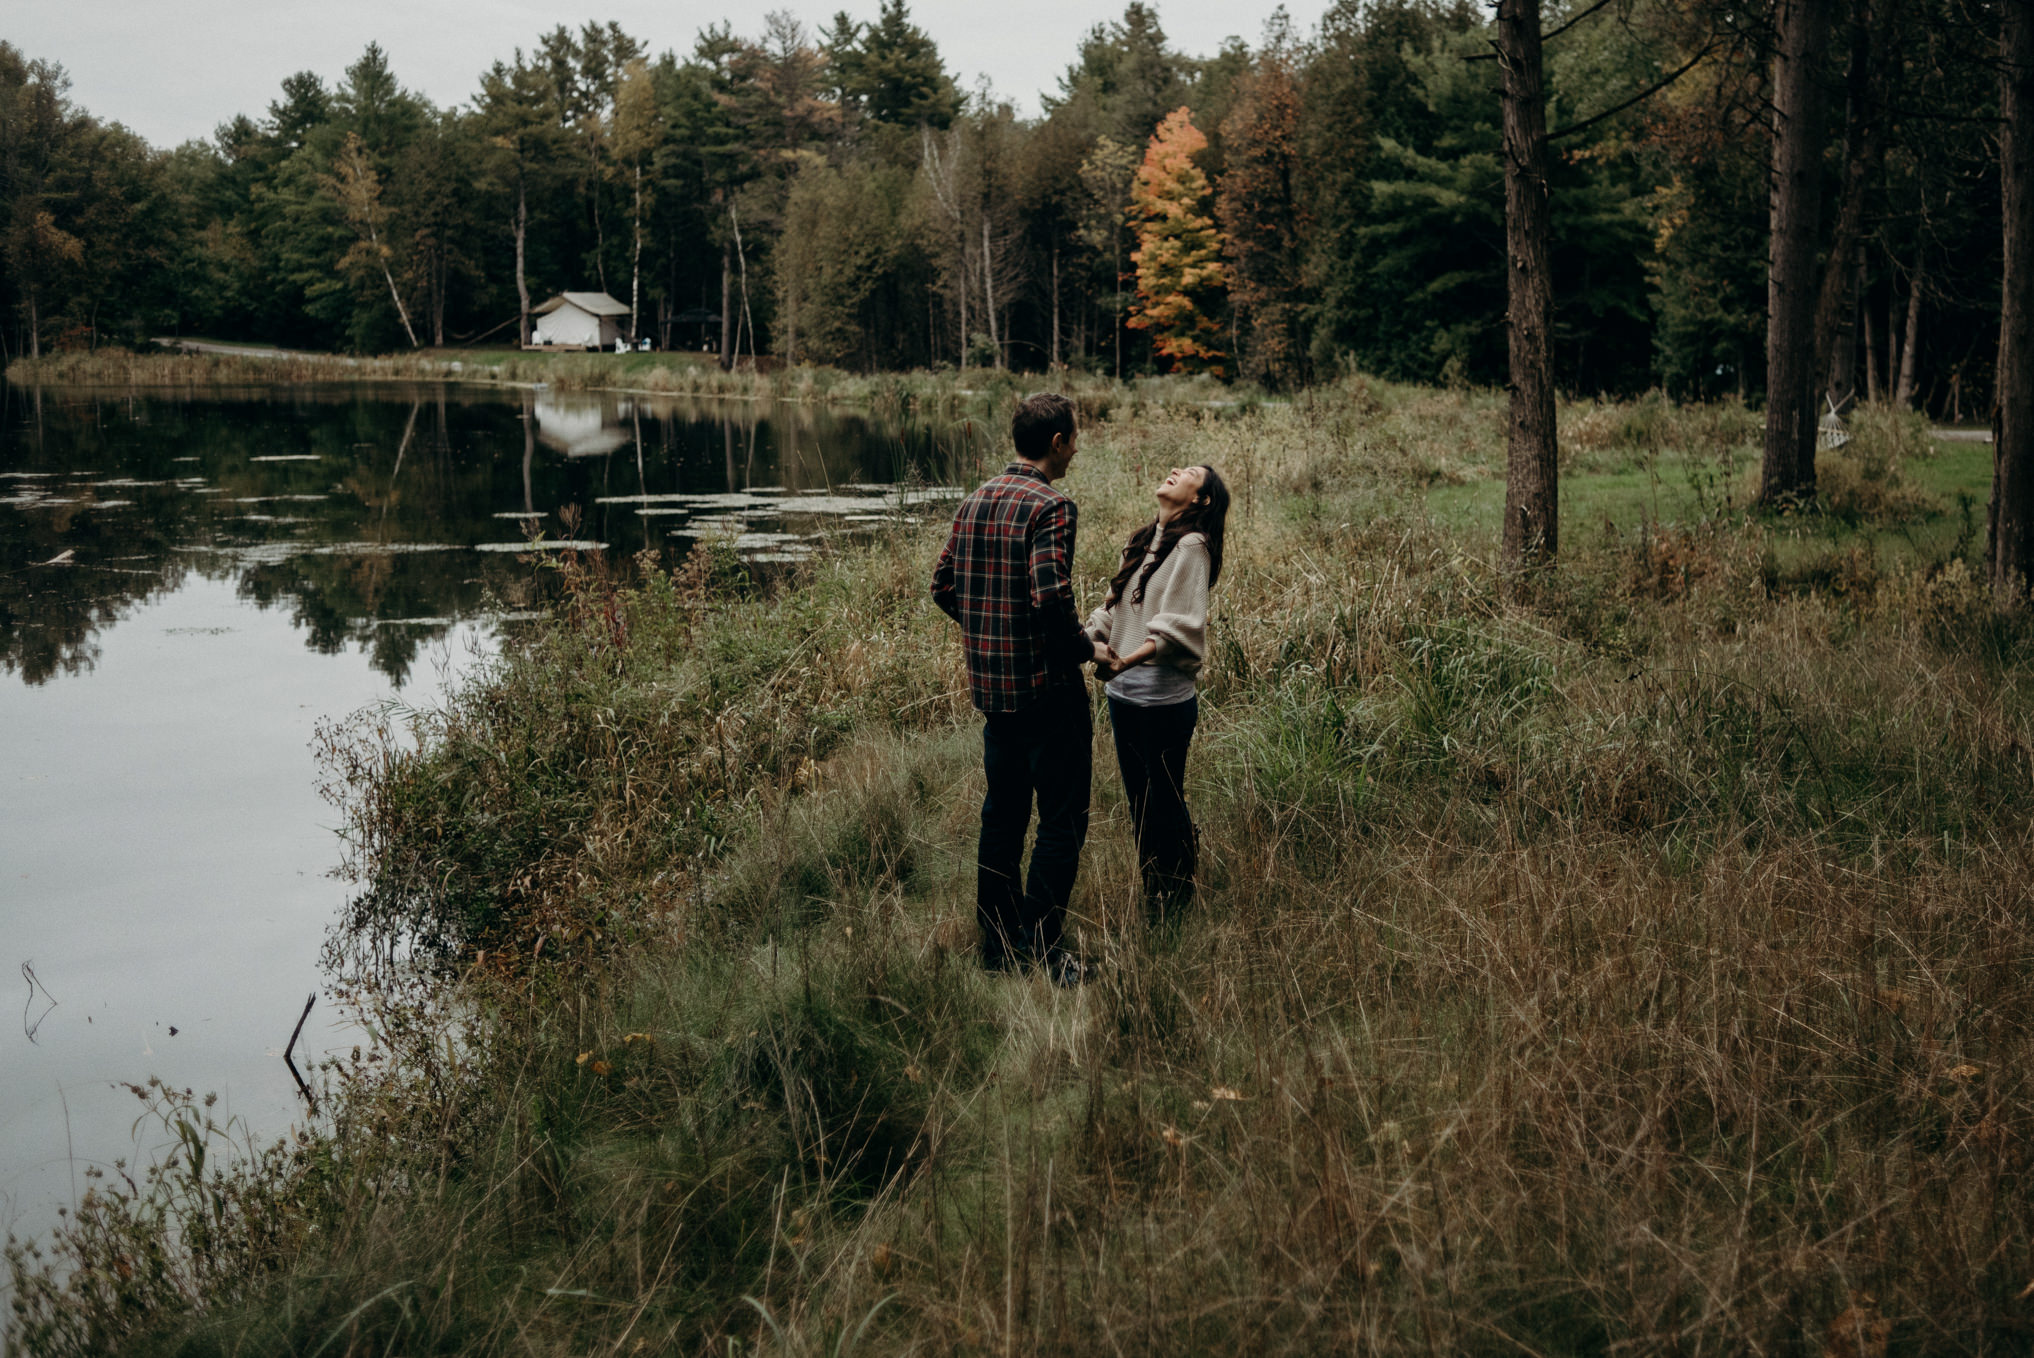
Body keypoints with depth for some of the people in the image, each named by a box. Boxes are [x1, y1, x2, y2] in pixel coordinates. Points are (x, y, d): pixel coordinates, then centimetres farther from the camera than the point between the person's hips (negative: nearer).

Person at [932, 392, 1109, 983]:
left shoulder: (974, 502, 9)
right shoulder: (1050, 507, -16)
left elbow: (943, 585, 13)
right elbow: (1050, 594, -27)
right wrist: (1084, 648, -12)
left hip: (990, 684, 8)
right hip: (1046, 686, -8)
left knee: (1002, 814, 15)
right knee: (1062, 820, 1)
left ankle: (997, 942, 22)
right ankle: (1041, 946, 1)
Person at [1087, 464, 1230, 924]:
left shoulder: (1191, 546, -11)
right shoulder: (1142, 542, 13)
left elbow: (1177, 628, -19)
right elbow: (1113, 610, 14)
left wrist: (1127, 661, -30)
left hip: (1164, 699, -8)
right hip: (1123, 695, 8)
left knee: (1166, 802, 2)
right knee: (1139, 801, 15)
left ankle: (1175, 904, 15)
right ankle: (1149, 898, 27)